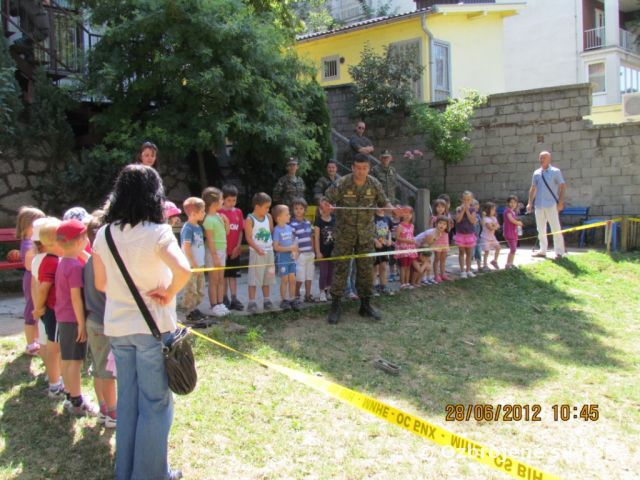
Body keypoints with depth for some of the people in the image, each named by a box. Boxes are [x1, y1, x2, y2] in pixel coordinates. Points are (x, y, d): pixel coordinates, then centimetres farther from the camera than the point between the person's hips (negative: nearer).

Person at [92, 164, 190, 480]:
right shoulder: (157, 232, -15)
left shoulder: (104, 234, 2)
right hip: (152, 326, -5)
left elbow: (100, 283, 8)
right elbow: (183, 270, -30)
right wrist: (169, 294, -14)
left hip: (117, 326, 6)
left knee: (127, 399, 17)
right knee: (155, 403, 7)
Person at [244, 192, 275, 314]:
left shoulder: (268, 217, 8)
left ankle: (266, 300, 23)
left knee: (267, 277, 13)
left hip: (269, 252, 6)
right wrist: (258, 249, -25)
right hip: (256, 253, -6)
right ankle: (251, 302, 1)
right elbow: (249, 237, -14)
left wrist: (273, 244, 3)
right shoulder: (250, 219, -9)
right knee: (254, 278, -4)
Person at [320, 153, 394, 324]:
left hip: (366, 233, 3)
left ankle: (365, 305, 20)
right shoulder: (342, 183, -11)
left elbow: (384, 202, 6)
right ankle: (335, 307, 5)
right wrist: (325, 205, -34)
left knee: (366, 269, 7)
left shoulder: (374, 184, -3)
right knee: (341, 268, -3)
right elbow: (327, 200, -11)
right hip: (345, 232, -3)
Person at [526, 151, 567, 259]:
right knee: (541, 229, 10)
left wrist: (561, 202, -12)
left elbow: (562, 186, -3)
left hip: (551, 205, -5)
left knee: (556, 228, -5)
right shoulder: (536, 173, 12)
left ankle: (559, 252, -1)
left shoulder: (555, 171, -1)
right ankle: (542, 250, 19)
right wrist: (530, 203, 11)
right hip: (539, 204, 5)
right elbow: (533, 188, 17)